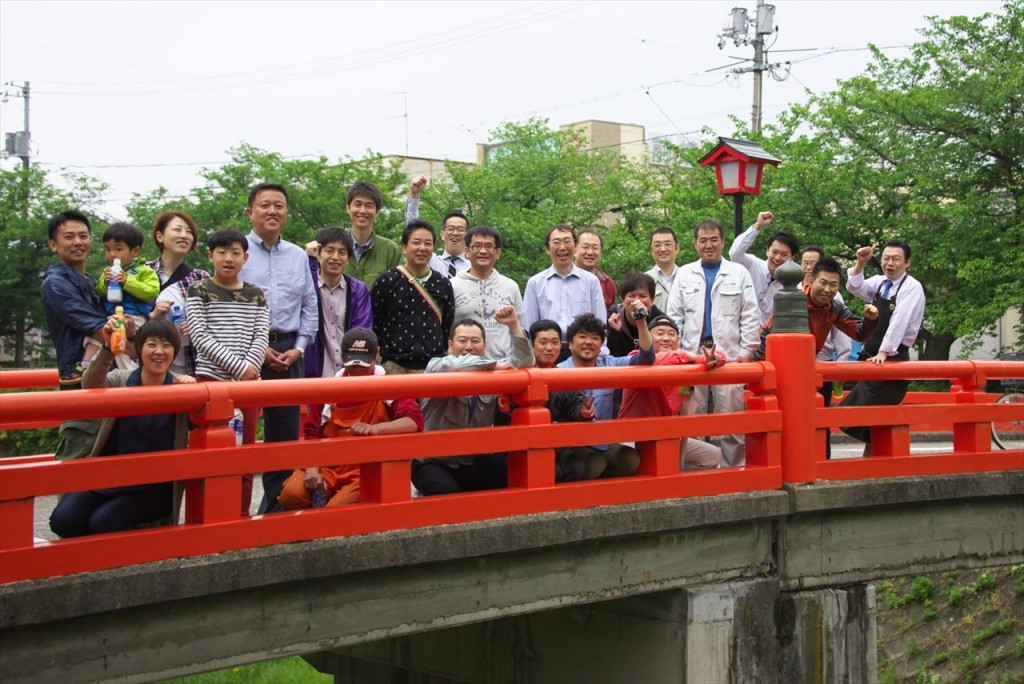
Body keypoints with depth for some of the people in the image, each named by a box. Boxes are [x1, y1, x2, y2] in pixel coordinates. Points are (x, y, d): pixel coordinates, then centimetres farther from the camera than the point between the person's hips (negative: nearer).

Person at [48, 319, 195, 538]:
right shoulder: (121, 380, -2)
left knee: (102, 522, -25)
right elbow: (90, 385, -23)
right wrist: (107, 349, -42)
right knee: (63, 519, -20)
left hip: (152, 489, -2)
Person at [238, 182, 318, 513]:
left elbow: (310, 306, 14)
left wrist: (298, 348, 1)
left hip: (289, 351, 5)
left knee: (286, 429, 8)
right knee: (241, 427, -3)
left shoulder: (298, 256, 13)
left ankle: (276, 504, 18)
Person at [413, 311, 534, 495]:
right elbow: (454, 366, -33)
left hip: (474, 461, 5)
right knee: (446, 490, -34)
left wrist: (514, 324, -18)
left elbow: (524, 363, -6)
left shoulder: (490, 372, 5)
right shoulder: (436, 366, -10)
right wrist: (495, 366, -22)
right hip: (433, 462, -5)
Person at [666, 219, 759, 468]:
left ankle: (735, 467, 7)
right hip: (692, 354, 1)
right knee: (691, 416, 1)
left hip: (729, 354, -1)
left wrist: (747, 351, -3)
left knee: (731, 416, -1)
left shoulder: (739, 273, 7)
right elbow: (674, 317, 9)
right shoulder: (684, 275, 12)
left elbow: (750, 316, 4)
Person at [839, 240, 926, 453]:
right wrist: (860, 263, -19)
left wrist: (883, 352, -28)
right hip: (872, 357, 7)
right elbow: (855, 287, -4)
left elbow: (899, 321, -21)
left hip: (893, 358, -7)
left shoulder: (912, 287, -11)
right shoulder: (880, 282, 9)